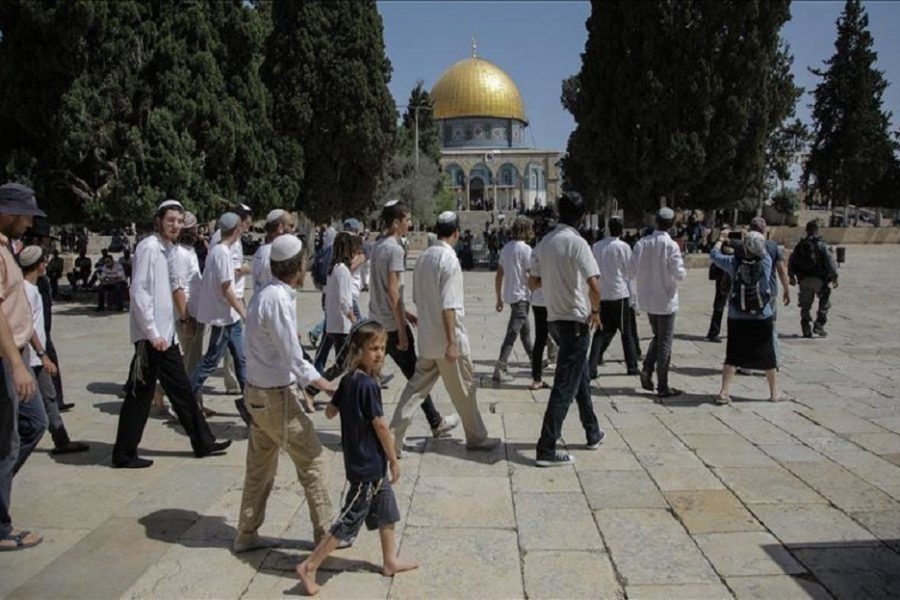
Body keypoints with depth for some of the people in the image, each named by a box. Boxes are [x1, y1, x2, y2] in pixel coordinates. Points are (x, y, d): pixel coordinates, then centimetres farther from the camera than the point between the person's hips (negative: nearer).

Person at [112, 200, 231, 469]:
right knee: (140, 396, 1)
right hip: (151, 337, -9)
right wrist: (153, 333, -21)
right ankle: (124, 454, 13)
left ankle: (203, 442, 24)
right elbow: (139, 293, -20)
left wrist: (164, 332, 16)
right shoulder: (149, 247, -14)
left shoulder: (166, 248, 13)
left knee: (182, 390, 15)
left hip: (165, 335, 9)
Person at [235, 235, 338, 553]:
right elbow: (293, 358, -21)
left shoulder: (263, 295, 7)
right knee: (313, 461, 3)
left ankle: (246, 534, 27)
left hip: (258, 392, 9)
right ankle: (326, 533, 14)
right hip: (277, 396, -9)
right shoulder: (278, 300, -21)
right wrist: (324, 384, -12)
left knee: (260, 467, 17)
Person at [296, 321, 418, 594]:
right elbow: (380, 426, -20)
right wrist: (394, 459, -10)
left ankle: (390, 561, 35)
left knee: (386, 510, 21)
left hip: (372, 464, 9)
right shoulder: (368, 384, -24)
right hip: (367, 467, -9)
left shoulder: (348, 380, 2)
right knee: (350, 520, 1)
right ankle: (309, 567, 9)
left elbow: (330, 411, 11)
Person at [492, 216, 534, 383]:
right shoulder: (525, 249, -14)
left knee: (525, 330, 21)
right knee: (513, 333, -8)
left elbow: (499, 276, 12)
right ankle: (500, 369, -12)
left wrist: (499, 299, 16)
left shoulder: (506, 248, 10)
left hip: (509, 295, 8)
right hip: (521, 296, -8)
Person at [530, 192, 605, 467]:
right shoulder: (577, 242, -15)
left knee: (580, 375, 22)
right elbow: (594, 285, -23)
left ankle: (593, 434, 34)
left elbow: (534, 282, 13)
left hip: (554, 318, 8)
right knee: (565, 385, -4)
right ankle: (546, 449, -3)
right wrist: (596, 311, -6)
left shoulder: (545, 242, 7)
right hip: (575, 320, -8)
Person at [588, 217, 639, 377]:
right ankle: (632, 366, 19)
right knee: (626, 332, 10)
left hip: (601, 294, 4)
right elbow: (630, 270, -3)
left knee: (601, 332, 8)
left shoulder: (596, 246, 3)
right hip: (619, 293, -4)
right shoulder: (623, 247, -9)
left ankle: (591, 367, -3)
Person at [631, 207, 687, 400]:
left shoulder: (642, 243, -3)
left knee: (657, 337, 23)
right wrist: (684, 272, 3)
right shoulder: (670, 245, -16)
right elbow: (679, 274, -18)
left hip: (647, 299, 5)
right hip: (665, 300, -4)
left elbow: (633, 271, 0)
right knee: (665, 342, 5)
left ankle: (647, 369, 5)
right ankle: (662, 387, 9)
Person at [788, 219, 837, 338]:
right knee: (825, 303, 12)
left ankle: (806, 329, 10)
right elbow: (830, 262, -12)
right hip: (819, 279, -4)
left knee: (805, 305, 11)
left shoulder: (799, 246, 4)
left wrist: (792, 276, 21)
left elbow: (791, 261, 10)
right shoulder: (821, 246, -9)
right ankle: (819, 325, 3)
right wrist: (834, 277, -6)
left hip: (804, 279, 4)